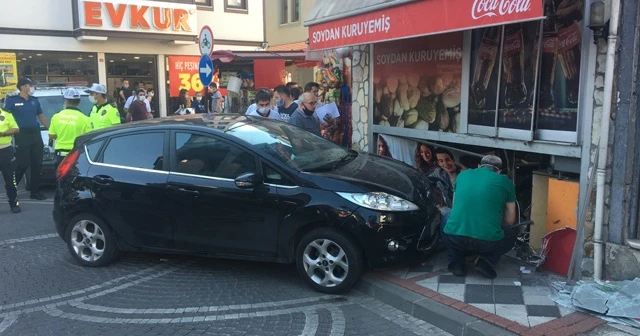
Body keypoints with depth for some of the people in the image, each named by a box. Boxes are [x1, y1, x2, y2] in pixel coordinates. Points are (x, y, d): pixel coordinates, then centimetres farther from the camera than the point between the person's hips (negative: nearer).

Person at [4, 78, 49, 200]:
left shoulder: (35, 100, 13)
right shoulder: (12, 100, -1)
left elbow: (41, 117, 21)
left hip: (36, 134, 5)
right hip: (22, 135, -5)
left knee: (37, 164, 5)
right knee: (22, 164, -8)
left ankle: (35, 191, 14)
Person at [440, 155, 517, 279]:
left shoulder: (463, 175, 16)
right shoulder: (505, 181, 10)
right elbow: (510, 221, 17)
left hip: (455, 239, 1)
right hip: (488, 242, -1)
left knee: (445, 223, 35)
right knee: (511, 236, 32)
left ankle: (456, 263, 14)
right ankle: (486, 262, 6)